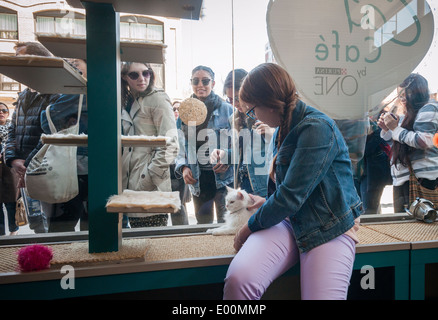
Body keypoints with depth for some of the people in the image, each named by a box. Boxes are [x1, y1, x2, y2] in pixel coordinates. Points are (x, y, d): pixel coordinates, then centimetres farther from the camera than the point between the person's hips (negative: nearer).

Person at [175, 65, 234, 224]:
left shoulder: (226, 109, -2)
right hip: (198, 179, 3)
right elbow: (180, 147, 11)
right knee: (203, 222, 15)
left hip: (223, 177, -3)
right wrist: (183, 168, -4)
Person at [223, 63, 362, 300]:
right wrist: (267, 202, 20)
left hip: (329, 229, -5)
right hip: (288, 221, 5)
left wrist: (250, 227, -6)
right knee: (238, 279, -24)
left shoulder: (318, 129, -15)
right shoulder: (283, 130, 15)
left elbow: (291, 197, -18)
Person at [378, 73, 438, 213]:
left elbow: (423, 141, -19)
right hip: (402, 182, 9)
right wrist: (386, 129, 10)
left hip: (422, 180, -9)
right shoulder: (407, 117, 19)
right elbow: (396, 146, 26)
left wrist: (395, 128, -13)